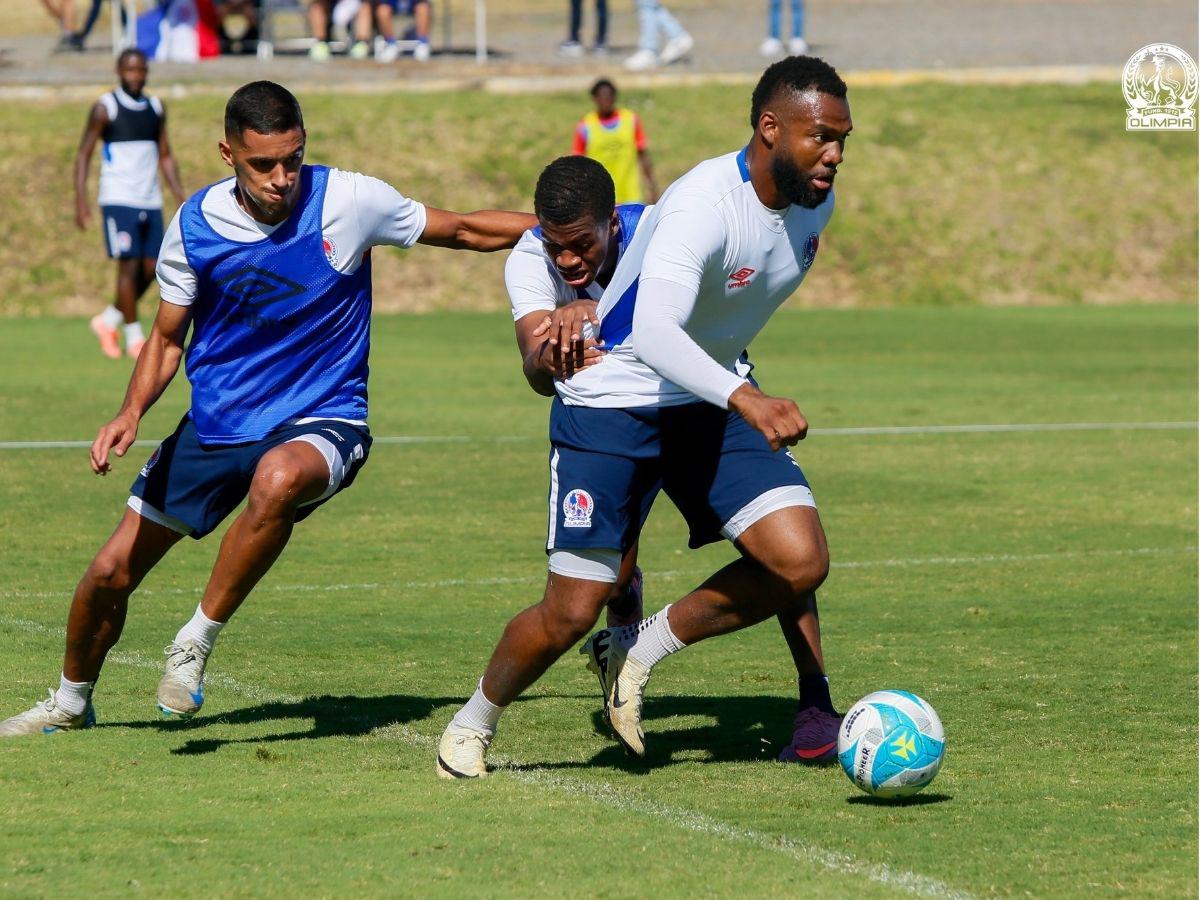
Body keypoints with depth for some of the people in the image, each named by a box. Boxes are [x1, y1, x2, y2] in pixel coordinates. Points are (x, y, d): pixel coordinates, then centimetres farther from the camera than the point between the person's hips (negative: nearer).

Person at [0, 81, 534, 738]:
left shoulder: (348, 201, -14)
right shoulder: (195, 225, -7)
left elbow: (464, 230, 0)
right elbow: (167, 338, 6)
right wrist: (131, 413, -11)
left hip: (320, 419, -3)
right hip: (216, 426, 3)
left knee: (278, 480, -40)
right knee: (112, 571, 3)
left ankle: (198, 639, -18)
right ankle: (71, 702, 33)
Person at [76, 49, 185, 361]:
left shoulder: (156, 108, 13)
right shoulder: (105, 108, -3)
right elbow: (83, 154, -3)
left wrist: (181, 197, 11)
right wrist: (80, 200, -13)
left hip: (151, 202, 6)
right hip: (118, 200, -6)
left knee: (150, 269, 3)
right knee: (129, 265, -10)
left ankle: (108, 321, 21)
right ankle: (134, 339, -3)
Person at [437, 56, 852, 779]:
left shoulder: (815, 199, -5)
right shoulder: (705, 204, -29)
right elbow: (652, 331, -44)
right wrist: (744, 398, -56)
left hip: (714, 400, 7)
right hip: (614, 401, -6)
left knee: (800, 562, -15)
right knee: (572, 613, -7)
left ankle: (639, 651, 6)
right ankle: (473, 724, 22)